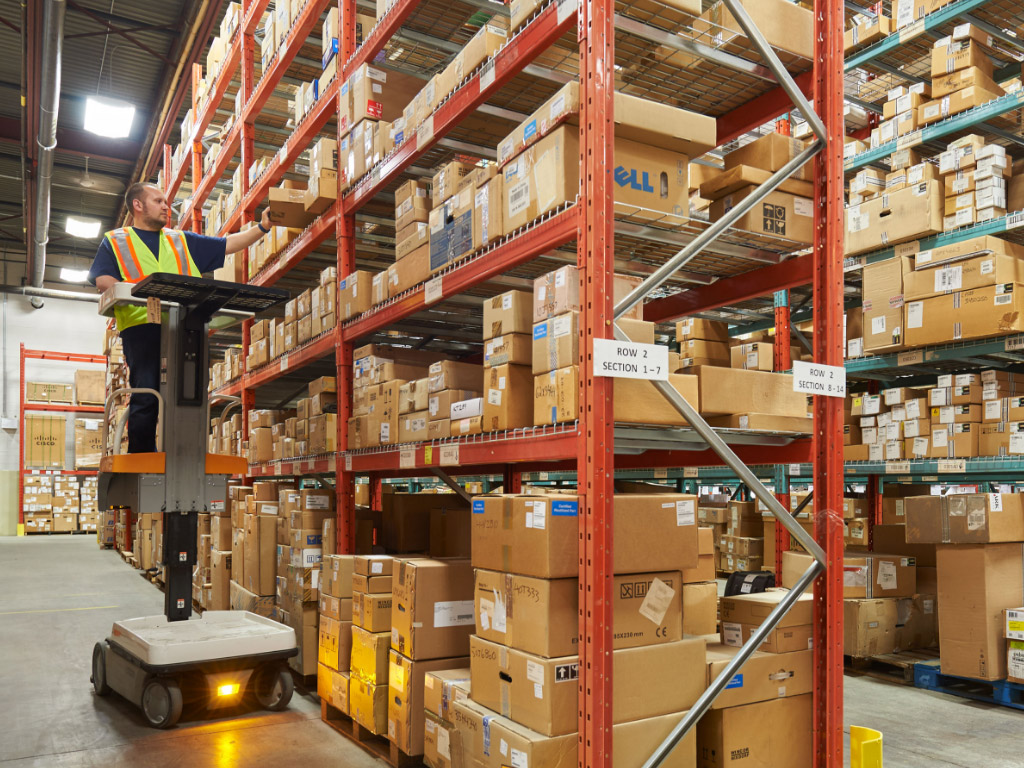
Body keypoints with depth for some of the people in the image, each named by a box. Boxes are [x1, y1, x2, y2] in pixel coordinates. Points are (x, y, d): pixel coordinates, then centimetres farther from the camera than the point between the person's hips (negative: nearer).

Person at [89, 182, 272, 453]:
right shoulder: (114, 241, 18)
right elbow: (103, 282, 3)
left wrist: (262, 227, 13)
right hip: (141, 326, -3)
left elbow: (227, 245, 23)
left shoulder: (181, 240, 28)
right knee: (146, 397, -10)